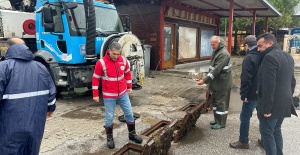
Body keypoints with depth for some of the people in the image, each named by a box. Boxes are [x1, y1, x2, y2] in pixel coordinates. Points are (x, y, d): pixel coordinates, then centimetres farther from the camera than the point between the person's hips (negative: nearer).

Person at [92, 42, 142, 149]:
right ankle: (109, 138, 26)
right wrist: (95, 94, -7)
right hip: (109, 96, -4)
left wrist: (129, 86, 15)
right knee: (109, 117, 5)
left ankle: (132, 134, 29)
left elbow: (127, 73, 12)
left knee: (129, 113, 11)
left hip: (123, 93, 4)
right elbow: (95, 79, -8)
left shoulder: (123, 60, -4)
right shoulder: (101, 63, -16)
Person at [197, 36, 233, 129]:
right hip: (216, 83, 9)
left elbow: (216, 70, -27)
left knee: (221, 103, 1)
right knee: (214, 101, 17)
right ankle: (217, 120, 31)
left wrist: (205, 81, -27)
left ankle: (221, 123, 14)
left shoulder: (223, 54, -20)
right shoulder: (216, 52, 11)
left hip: (222, 84, -9)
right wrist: (210, 83, 14)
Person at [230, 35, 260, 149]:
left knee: (245, 117, 3)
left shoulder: (249, 58, -15)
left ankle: (243, 142, 11)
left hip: (253, 94, -8)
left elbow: (246, 79, -21)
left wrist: (244, 94, -15)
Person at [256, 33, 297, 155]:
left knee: (267, 133, 2)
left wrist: (266, 108, -21)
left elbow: (269, 85, -24)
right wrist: (288, 98, 22)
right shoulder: (288, 56, 13)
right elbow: (292, 81, 18)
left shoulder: (270, 57, -18)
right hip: (284, 103, 10)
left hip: (273, 105, -9)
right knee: (276, 131, 21)